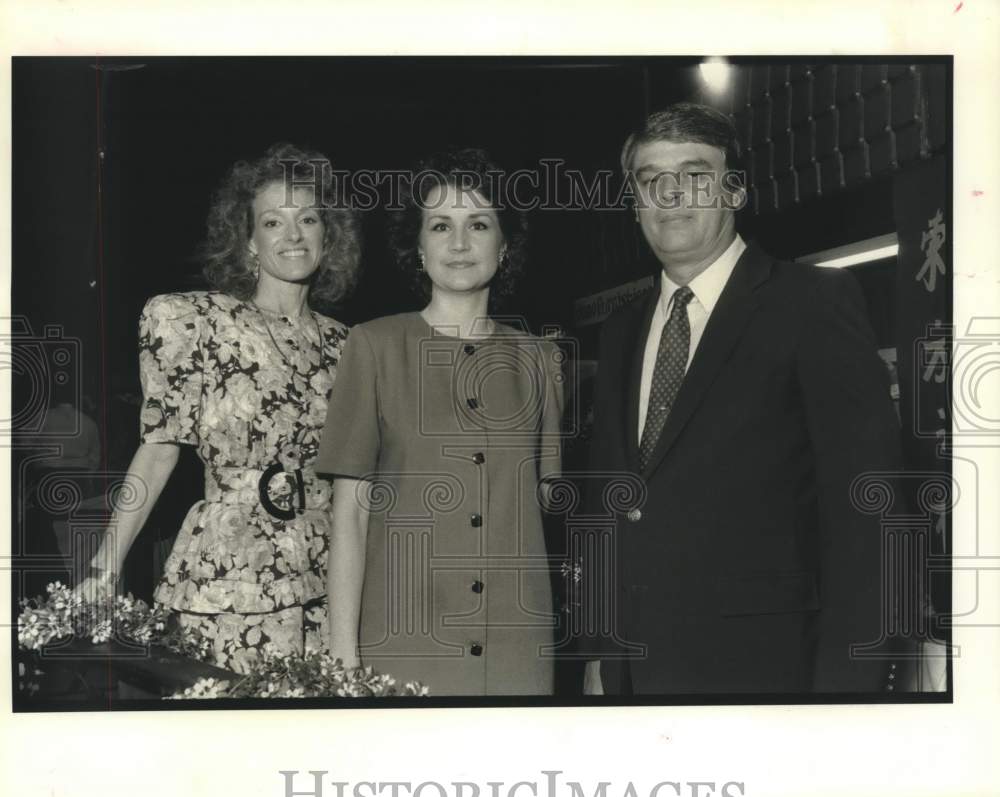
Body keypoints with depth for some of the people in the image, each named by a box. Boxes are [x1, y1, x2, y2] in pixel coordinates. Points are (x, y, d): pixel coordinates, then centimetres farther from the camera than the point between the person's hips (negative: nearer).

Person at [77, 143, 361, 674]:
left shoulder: (340, 344, 10)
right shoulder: (192, 320, -2)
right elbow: (159, 447, -2)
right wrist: (103, 572, -6)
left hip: (324, 585, 4)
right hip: (224, 586, -4)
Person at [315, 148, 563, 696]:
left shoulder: (538, 359, 9)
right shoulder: (375, 346, 2)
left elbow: (553, 506, 10)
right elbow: (350, 511, -1)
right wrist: (342, 658, -7)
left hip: (517, 648, 2)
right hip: (403, 646, -2)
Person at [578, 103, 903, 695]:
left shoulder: (815, 302, -6)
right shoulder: (622, 332, 13)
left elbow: (863, 501, -12)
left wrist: (844, 683, -18)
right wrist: (599, 652, 10)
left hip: (756, 667, -5)